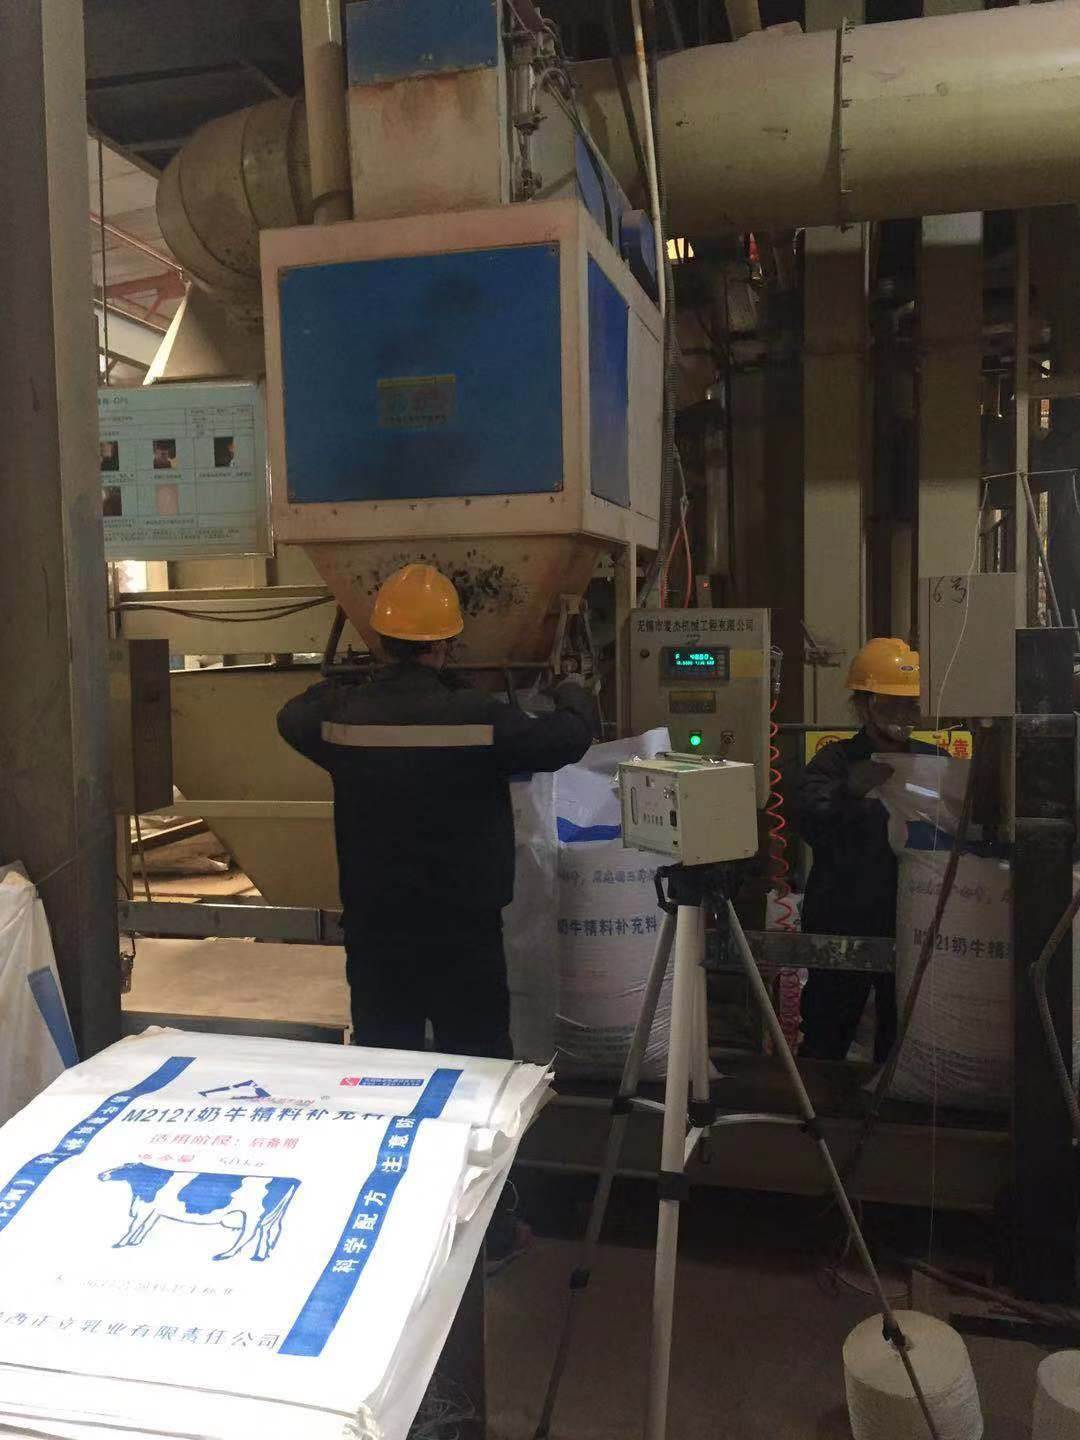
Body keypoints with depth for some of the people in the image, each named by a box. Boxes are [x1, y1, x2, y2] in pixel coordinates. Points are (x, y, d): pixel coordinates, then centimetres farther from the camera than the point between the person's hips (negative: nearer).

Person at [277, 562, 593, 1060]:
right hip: (464, 922, -3)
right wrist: (572, 695, 15)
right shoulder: (477, 716, -17)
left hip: (373, 921, 3)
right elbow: (568, 739, -7)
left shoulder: (343, 712, -7)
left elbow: (292, 718, 16)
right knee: (478, 1057, 10)